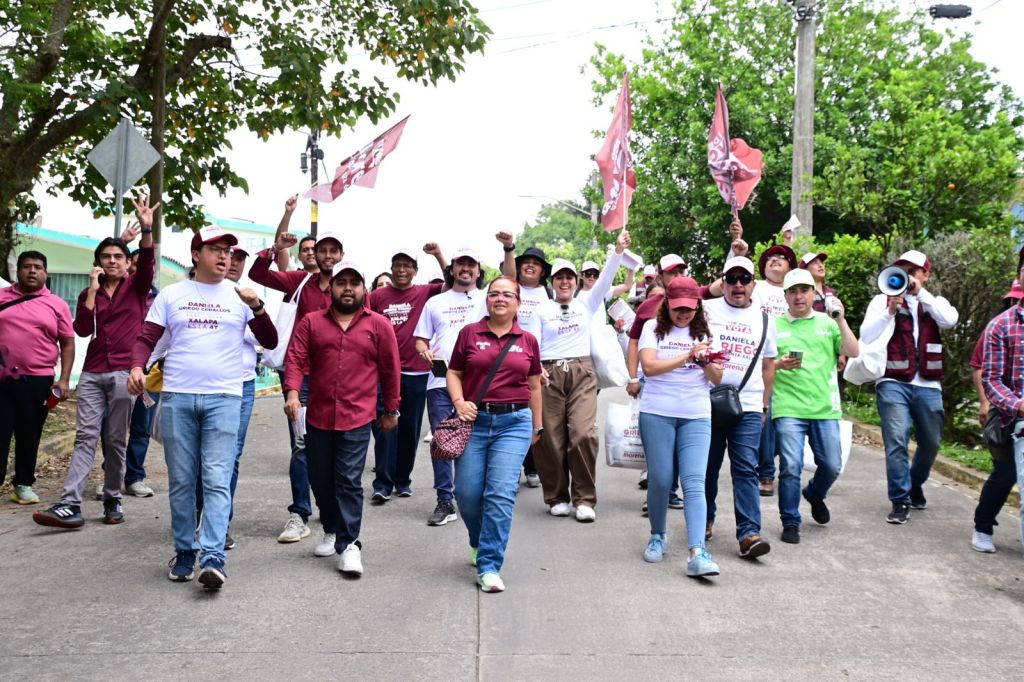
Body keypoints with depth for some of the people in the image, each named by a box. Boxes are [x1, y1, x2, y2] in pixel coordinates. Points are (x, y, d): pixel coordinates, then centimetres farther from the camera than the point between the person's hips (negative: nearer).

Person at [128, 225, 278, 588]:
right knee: (181, 481, 7)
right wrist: (137, 366, -12)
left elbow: (270, 342, 5)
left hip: (223, 398, -1)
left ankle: (213, 558, -11)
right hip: (177, 397, 1)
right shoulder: (171, 294, 9)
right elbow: (147, 339, 8)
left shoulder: (240, 296, 7)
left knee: (217, 480, -9)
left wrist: (257, 307, -10)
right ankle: (184, 552, 19)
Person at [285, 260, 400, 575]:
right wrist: (292, 392, -18)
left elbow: (391, 370, 6)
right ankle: (332, 531, 33)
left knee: (349, 481, -6)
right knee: (320, 479, 13)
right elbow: (295, 358, -2)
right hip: (318, 416, 3)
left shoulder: (379, 325, 2)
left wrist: (391, 410, 8)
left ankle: (349, 544, 1)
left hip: (357, 418, -3)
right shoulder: (311, 322, 7)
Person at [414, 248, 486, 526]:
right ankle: (445, 501, 10)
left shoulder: (487, 299, 11)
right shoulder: (435, 303, 19)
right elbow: (420, 339, 18)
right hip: (440, 381, 2)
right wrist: (424, 350, -3)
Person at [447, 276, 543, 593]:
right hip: (474, 420, 0)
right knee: (467, 492, 2)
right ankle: (481, 543, 32)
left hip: (513, 423, 0)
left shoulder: (528, 341, 7)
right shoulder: (469, 333, 4)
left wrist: (537, 426, 17)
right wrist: (459, 402, -10)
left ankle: (489, 565, 1)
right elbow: (453, 373, 7)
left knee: (501, 493, -7)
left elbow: (534, 386, 14)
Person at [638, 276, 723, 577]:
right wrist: (688, 356, -17)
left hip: (696, 416, 2)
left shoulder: (704, 332, 11)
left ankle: (697, 554, -16)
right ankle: (658, 536, 27)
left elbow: (717, 378, 8)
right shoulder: (653, 327, 3)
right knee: (660, 480, 3)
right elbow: (649, 366, -12)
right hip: (657, 414, -1)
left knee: (694, 483, -10)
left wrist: (707, 362, -14)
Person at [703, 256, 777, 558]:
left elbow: (768, 365, 18)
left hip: (748, 406, 1)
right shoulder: (707, 310, 3)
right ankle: (705, 520, 28)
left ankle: (749, 533, -8)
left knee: (746, 468, -6)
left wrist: (765, 405, 15)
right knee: (708, 466, 9)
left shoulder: (764, 319, 13)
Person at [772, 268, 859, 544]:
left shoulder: (827, 322, 10)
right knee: (791, 467, -8)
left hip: (825, 408, 2)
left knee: (832, 465, 5)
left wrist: (841, 319, -9)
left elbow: (853, 352, 0)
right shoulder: (775, 325, 5)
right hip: (788, 408, -2)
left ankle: (815, 494, 38)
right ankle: (790, 523, 8)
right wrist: (779, 364, -15)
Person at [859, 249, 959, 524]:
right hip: (893, 384, -3)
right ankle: (900, 501, -5)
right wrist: (890, 311, -18)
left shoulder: (935, 303, 12)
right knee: (897, 441, -13)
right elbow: (866, 336, -7)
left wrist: (920, 292, -14)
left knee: (931, 443, 13)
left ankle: (915, 484, 38)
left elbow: (950, 320, -12)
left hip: (928, 386, 3)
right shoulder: (883, 300, 5)